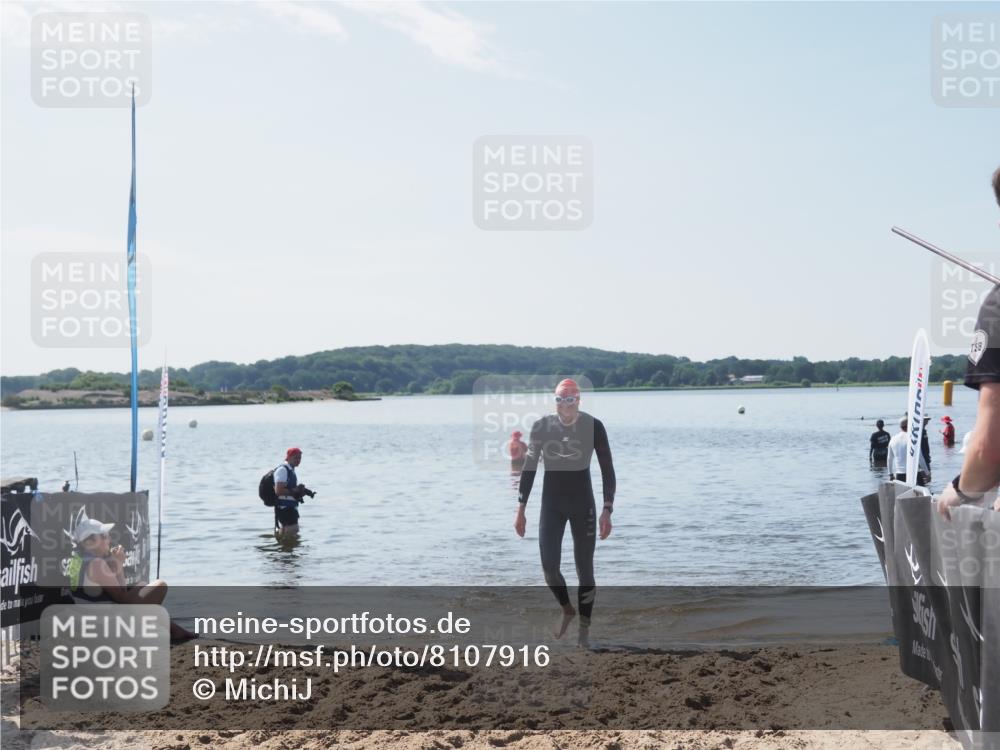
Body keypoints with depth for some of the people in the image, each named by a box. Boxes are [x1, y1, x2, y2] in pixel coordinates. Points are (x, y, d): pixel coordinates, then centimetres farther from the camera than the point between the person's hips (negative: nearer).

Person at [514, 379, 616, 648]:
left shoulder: (593, 427, -10)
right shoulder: (541, 426, -5)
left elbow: (607, 470, -6)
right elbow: (529, 468, 3)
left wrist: (607, 511, -14)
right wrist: (520, 510, 1)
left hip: (583, 504, -2)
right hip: (551, 504, 2)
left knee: (585, 568, 0)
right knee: (549, 566, -5)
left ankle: (584, 629, 13)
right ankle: (567, 610, 24)